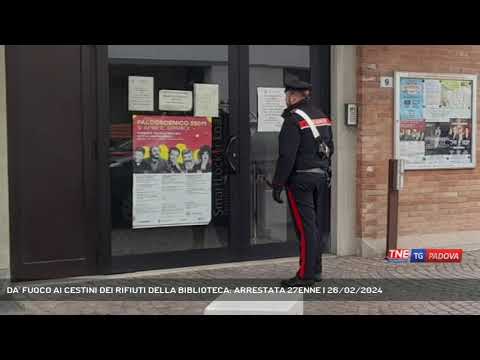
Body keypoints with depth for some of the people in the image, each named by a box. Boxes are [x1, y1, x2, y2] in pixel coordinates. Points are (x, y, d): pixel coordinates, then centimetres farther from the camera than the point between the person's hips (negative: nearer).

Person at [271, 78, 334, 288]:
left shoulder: (294, 120, -14)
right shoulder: (321, 116, 13)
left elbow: (287, 156, -19)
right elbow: (330, 148, 19)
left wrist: (278, 184, -15)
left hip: (301, 178, -8)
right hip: (322, 176, 8)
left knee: (305, 226, -5)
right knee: (317, 225, 13)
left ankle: (306, 275, -2)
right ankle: (316, 270, 21)